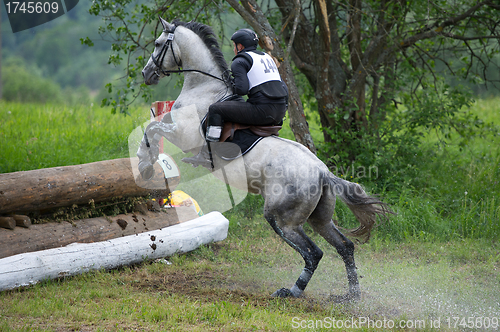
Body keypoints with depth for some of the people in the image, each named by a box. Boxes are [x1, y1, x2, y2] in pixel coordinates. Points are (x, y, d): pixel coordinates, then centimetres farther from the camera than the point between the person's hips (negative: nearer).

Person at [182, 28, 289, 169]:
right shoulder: (267, 57, 26)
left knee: (215, 109, -3)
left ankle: (207, 155, -5)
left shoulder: (239, 62, 1)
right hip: (280, 112, 8)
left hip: (263, 110, -8)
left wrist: (232, 88, 7)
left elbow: (242, 89, -14)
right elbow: (284, 88, 22)